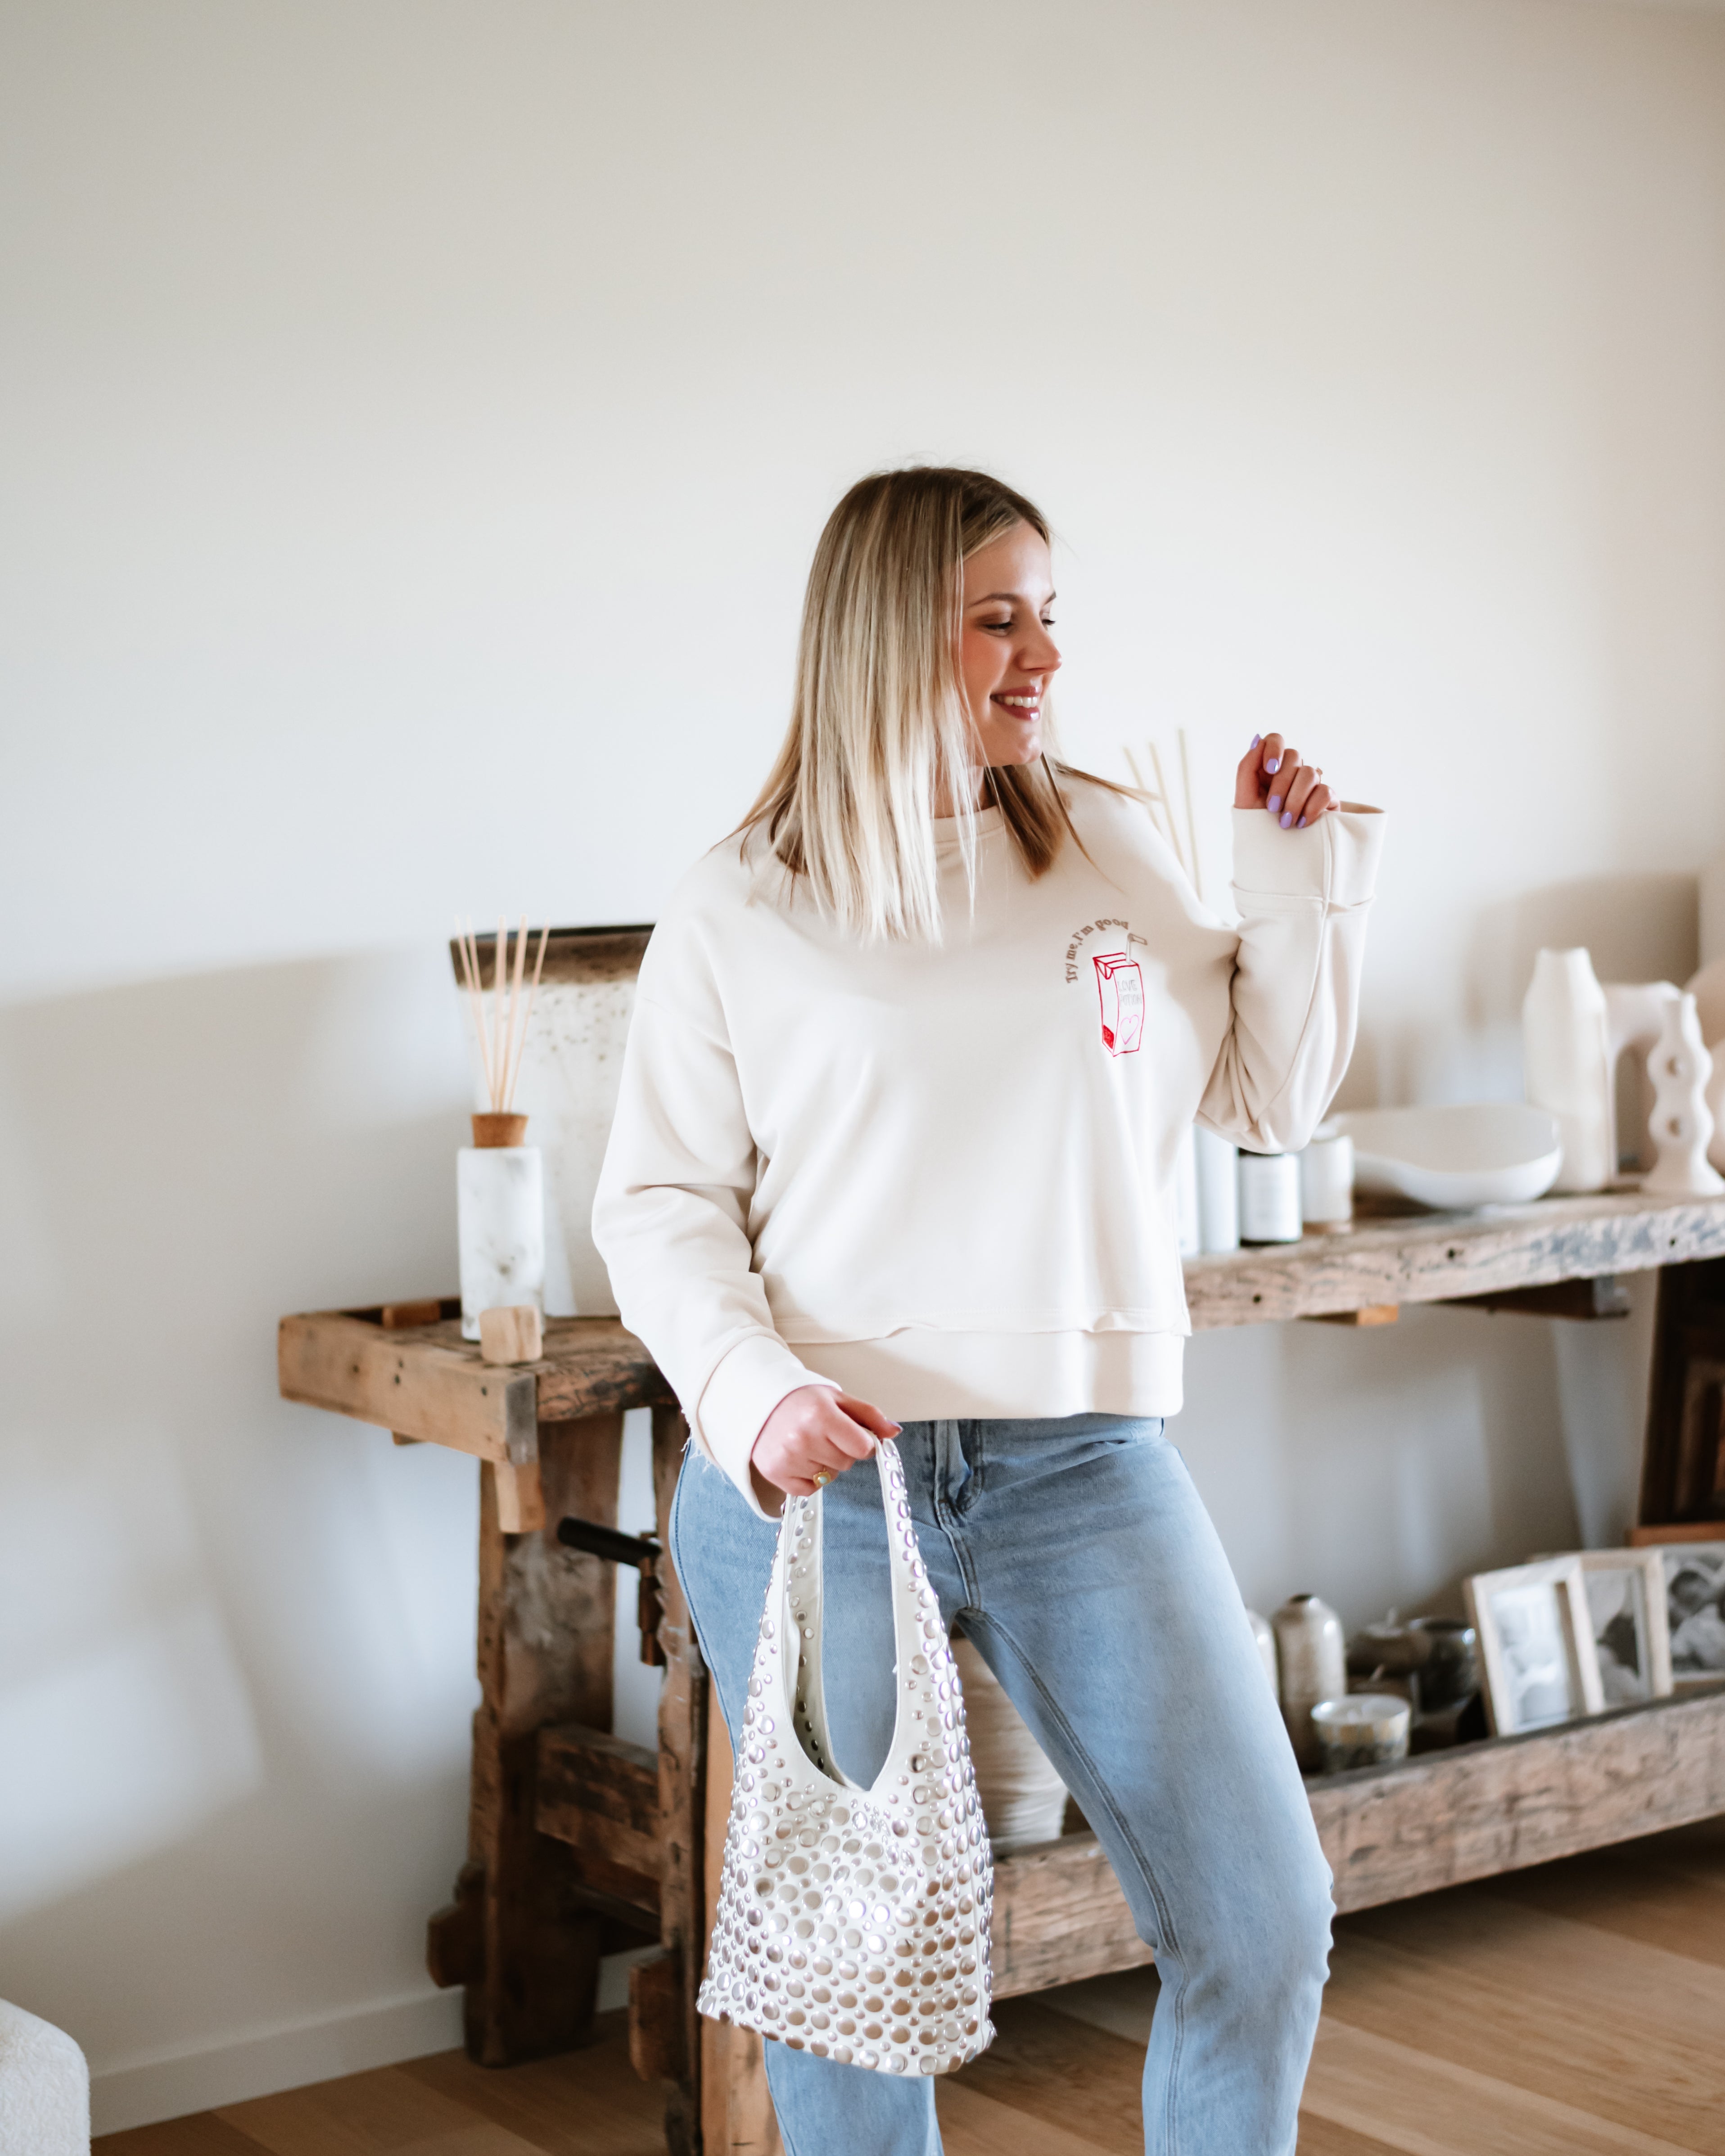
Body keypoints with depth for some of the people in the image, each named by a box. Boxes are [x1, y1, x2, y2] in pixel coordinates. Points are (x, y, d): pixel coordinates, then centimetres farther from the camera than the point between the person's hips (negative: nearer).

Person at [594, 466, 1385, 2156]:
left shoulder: (1111, 851, 9)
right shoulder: (738, 912, 1)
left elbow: (1270, 1103, 15)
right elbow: (659, 1201, 1)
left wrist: (1297, 878, 4)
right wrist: (751, 1393, -15)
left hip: (1080, 1461, 2)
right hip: (810, 1478, -2)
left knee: (1263, 1927, 0)